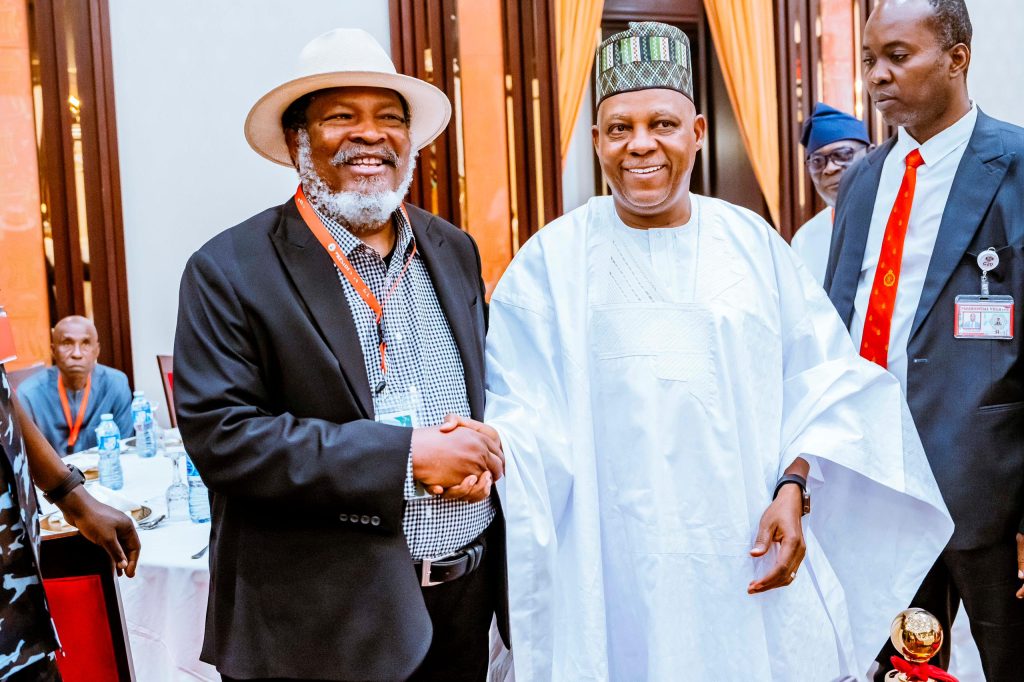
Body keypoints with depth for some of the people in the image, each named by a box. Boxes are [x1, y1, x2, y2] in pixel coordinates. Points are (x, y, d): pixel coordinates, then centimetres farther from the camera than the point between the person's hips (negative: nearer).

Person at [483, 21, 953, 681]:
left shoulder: (751, 241, 5)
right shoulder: (554, 260, 1)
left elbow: (823, 380, 5)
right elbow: (518, 411, -2)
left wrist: (794, 487, -6)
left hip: (751, 554, 2)